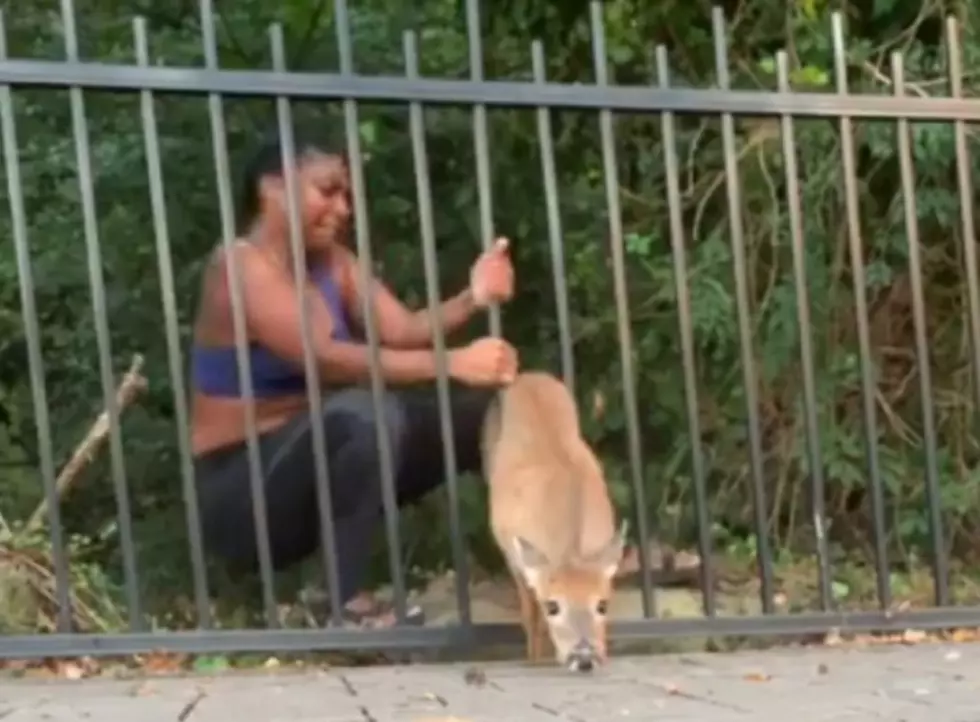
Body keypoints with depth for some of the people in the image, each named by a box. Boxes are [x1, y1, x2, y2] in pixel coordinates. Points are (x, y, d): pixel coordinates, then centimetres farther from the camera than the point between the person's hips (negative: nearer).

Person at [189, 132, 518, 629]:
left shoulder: (331, 261, 8)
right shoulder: (240, 267, -17)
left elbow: (402, 332, -5)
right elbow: (327, 360, -30)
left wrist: (472, 300, -24)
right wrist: (451, 363, -38)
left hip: (310, 465, 8)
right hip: (239, 494, -8)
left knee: (483, 406, -3)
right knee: (366, 414, -36)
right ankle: (349, 604, -31)